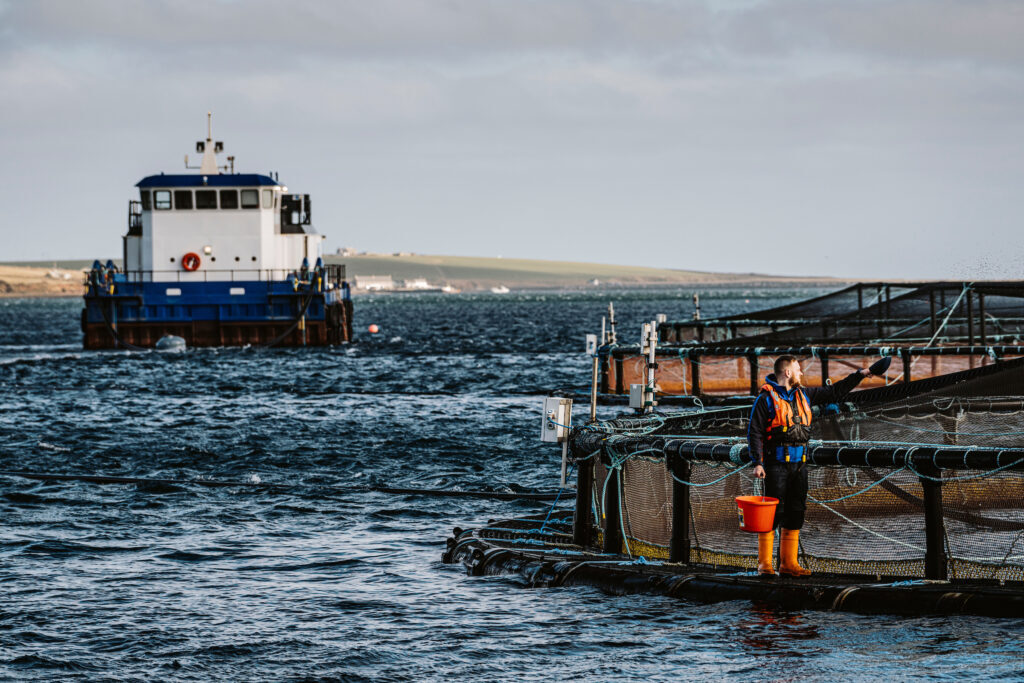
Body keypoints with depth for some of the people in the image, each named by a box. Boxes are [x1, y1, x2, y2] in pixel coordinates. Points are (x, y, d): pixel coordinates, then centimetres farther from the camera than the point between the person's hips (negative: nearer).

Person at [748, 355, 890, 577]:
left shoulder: (804, 395, 14)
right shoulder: (766, 398, -7)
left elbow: (834, 392, 23)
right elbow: (754, 432, -8)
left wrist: (861, 375, 20)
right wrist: (757, 463, -15)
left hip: (799, 464, 7)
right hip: (776, 464, -7)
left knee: (795, 514, 7)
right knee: (773, 512, -7)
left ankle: (788, 563, 13)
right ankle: (764, 564, -2)